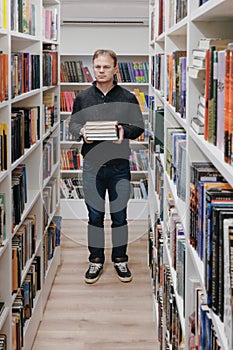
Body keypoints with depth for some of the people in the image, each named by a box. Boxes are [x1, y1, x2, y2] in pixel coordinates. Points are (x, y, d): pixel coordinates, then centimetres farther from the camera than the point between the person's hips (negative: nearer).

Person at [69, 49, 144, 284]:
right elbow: (73, 124, 12)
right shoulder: (82, 98, 6)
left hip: (119, 165, -1)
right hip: (92, 165, 1)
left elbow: (139, 126, 5)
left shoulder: (128, 98, 2)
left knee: (119, 215, 7)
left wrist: (125, 131, -16)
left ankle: (120, 259, 23)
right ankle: (96, 260, 21)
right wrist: (81, 131, -11)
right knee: (95, 215, 7)